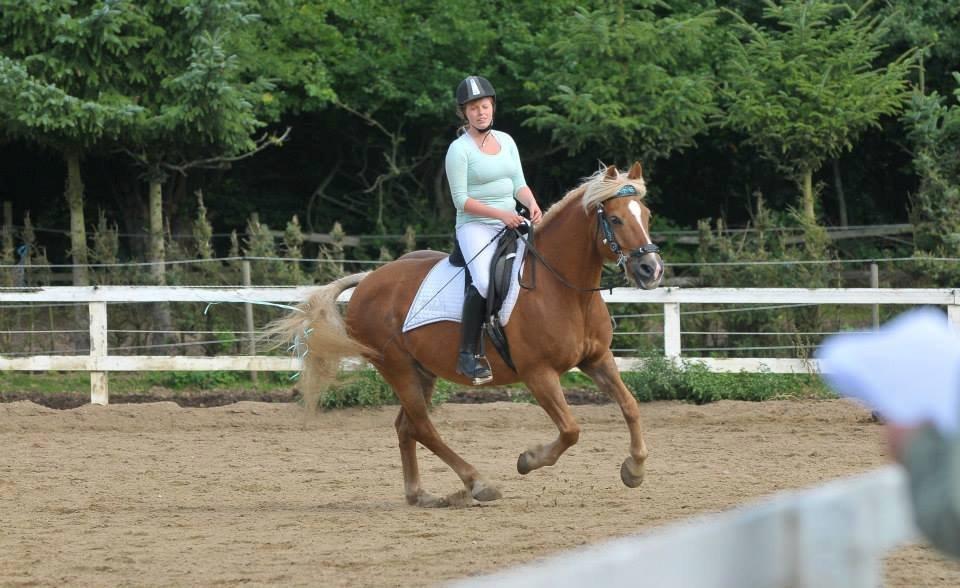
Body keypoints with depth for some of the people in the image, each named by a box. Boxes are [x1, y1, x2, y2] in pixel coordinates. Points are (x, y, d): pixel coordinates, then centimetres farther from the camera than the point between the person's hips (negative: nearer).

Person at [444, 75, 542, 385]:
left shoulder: (506, 141, 14)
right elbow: (461, 200, -10)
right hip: (475, 227, -7)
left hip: (511, 225, 7)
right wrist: (501, 213, -19)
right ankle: (468, 354, -26)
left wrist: (531, 204, -9)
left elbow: (519, 184, 13)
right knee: (485, 281, -31)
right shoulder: (459, 149, -6)